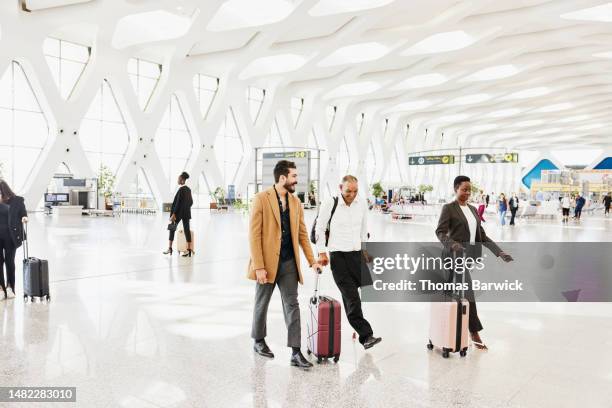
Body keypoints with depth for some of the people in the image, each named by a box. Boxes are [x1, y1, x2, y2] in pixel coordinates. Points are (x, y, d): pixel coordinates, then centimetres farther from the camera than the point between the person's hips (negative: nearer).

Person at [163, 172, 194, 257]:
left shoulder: (181, 189, -16)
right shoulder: (188, 189, 8)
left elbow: (178, 202, -19)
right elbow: (191, 202, 14)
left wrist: (173, 214, -18)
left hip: (179, 212, -7)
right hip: (187, 213, 7)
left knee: (172, 229, 8)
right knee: (187, 230, 4)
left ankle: (170, 248, 13)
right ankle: (189, 249, 0)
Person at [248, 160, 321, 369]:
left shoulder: (295, 202, 7)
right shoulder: (261, 199, -10)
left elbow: (302, 234, 11)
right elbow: (254, 234, -13)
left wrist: (312, 261, 6)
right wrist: (258, 266, -17)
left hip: (289, 263, 4)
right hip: (267, 262, -4)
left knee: (292, 305, 2)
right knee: (261, 304, 14)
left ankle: (296, 352, 7)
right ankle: (259, 341, 35)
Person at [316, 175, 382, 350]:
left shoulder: (361, 205, 7)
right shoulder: (330, 204, -5)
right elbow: (320, 229, 0)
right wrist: (322, 252, -3)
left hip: (357, 254, 4)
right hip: (338, 256, -4)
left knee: (350, 296, 6)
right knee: (352, 297, -9)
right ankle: (366, 335, -8)